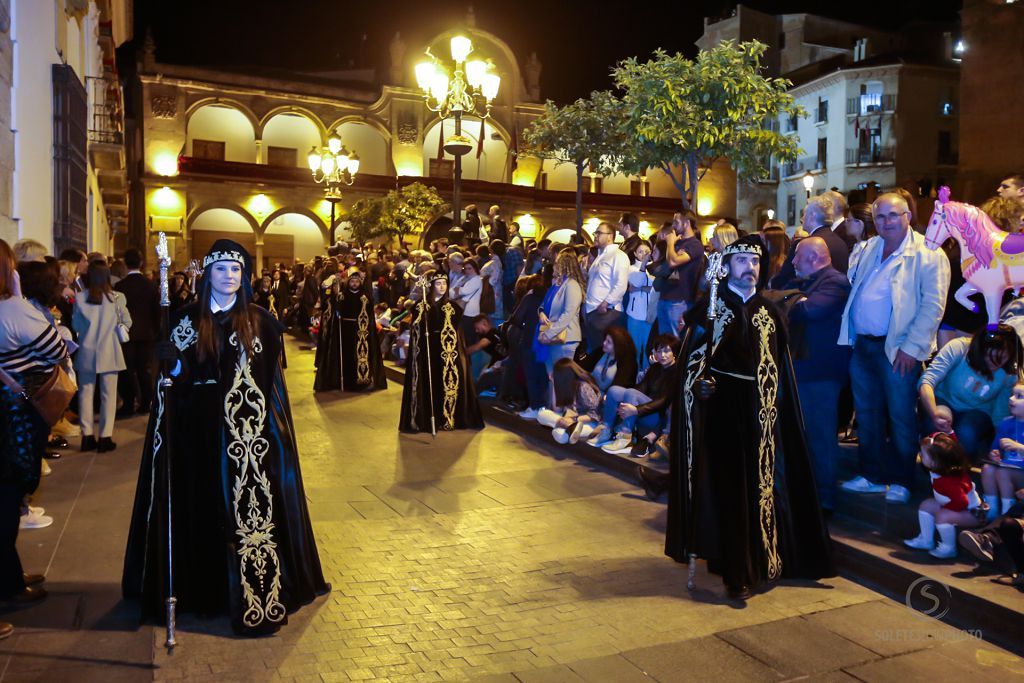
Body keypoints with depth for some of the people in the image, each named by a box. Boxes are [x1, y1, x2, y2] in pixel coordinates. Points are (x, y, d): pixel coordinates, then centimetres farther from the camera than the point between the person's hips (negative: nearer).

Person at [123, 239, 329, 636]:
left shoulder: (260, 321, 4)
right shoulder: (187, 320, 4)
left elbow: (272, 381, 4)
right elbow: (181, 378, 2)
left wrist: (276, 428, -2)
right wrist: (172, 363, -19)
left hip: (250, 433, 0)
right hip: (201, 432, 0)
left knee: (250, 509, 2)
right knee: (203, 509, 7)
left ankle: (252, 591, 15)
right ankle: (202, 585, 24)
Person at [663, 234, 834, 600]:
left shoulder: (769, 311, 10)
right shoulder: (710, 307, 1)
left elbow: (780, 369, 10)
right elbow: (691, 357, -4)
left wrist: (779, 409, 6)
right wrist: (698, 383, -22)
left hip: (761, 415, 4)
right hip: (722, 411, -3)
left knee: (762, 485, 8)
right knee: (726, 489, -3)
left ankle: (757, 559, 25)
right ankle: (734, 569, 8)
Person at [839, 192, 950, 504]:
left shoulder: (928, 254, -8)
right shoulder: (868, 249, 13)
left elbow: (932, 306, -13)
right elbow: (851, 286, 19)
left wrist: (911, 348, -17)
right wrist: (850, 336, 7)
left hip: (897, 350, -6)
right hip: (861, 345, 6)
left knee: (901, 417, 4)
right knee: (866, 414, 14)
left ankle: (901, 481, 19)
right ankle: (872, 475, 28)